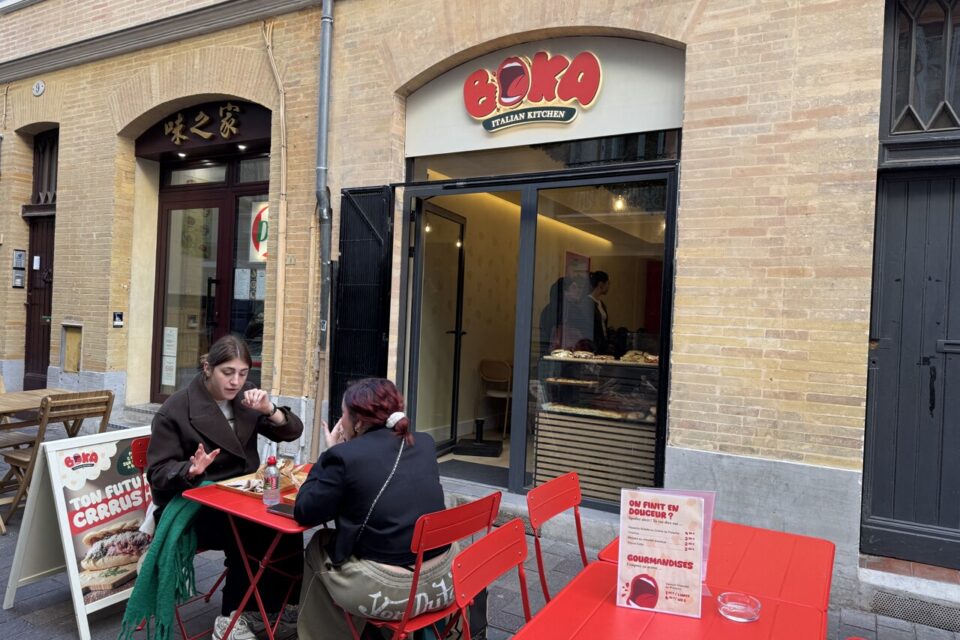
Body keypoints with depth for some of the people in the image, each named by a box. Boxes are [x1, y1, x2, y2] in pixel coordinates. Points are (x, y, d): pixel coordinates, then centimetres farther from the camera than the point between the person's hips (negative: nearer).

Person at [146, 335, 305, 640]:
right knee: (253, 531, -30)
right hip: (193, 507, -5)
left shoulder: (245, 398, 6)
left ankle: (270, 604, -2)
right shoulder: (175, 410, -7)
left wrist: (270, 410, -15)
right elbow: (158, 473, -8)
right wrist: (191, 470, -30)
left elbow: (292, 432, 5)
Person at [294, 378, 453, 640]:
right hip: (443, 581, 6)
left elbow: (304, 514, -2)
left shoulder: (344, 455, -12)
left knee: (318, 547, 21)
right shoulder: (425, 444, 5)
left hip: (388, 592, -5)